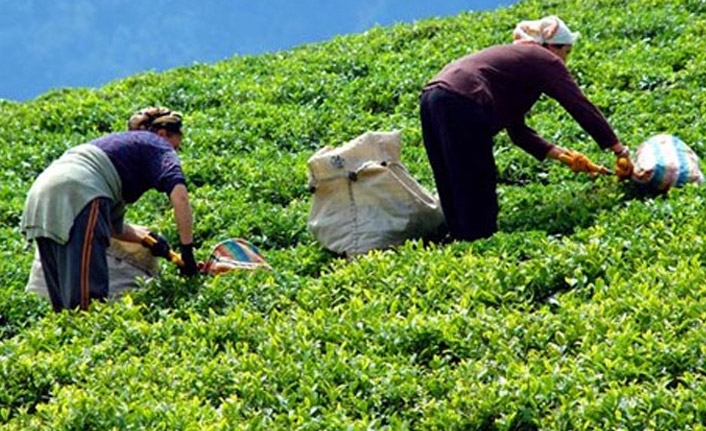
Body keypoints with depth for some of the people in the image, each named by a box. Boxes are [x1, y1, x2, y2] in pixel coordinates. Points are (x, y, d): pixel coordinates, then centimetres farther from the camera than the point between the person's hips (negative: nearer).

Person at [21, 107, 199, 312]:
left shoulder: (118, 143, 36)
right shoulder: (158, 146, 15)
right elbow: (179, 195, -5)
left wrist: (145, 236, 26)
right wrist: (187, 251, -3)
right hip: (78, 193, -8)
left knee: (63, 302, 7)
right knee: (89, 297, -14)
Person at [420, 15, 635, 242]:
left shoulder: (513, 56, 33)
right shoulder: (546, 61, 9)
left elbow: (517, 130, 30)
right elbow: (581, 107, 4)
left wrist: (559, 154, 22)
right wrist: (620, 151, 9)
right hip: (462, 106, -9)